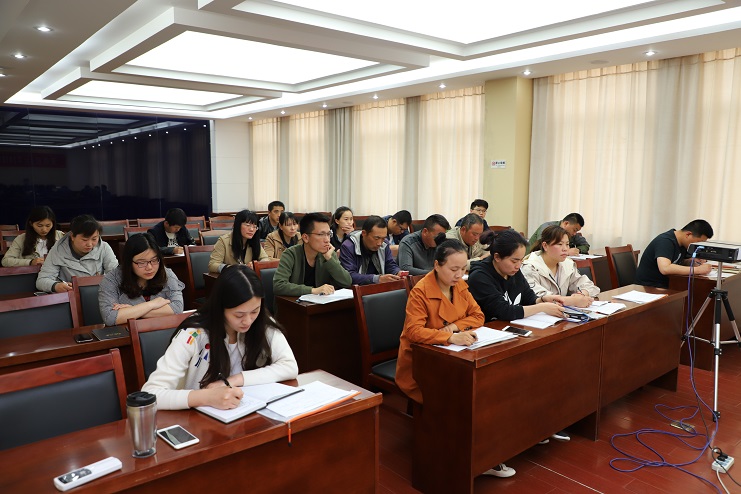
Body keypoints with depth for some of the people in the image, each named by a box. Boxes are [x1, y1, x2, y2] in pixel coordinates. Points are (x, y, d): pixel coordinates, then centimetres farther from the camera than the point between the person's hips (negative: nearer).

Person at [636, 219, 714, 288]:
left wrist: (691, 261, -3)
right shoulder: (665, 241, -19)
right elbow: (665, 269, -34)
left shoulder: (683, 243, 6)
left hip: (666, 286, 8)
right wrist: (697, 270, -30)